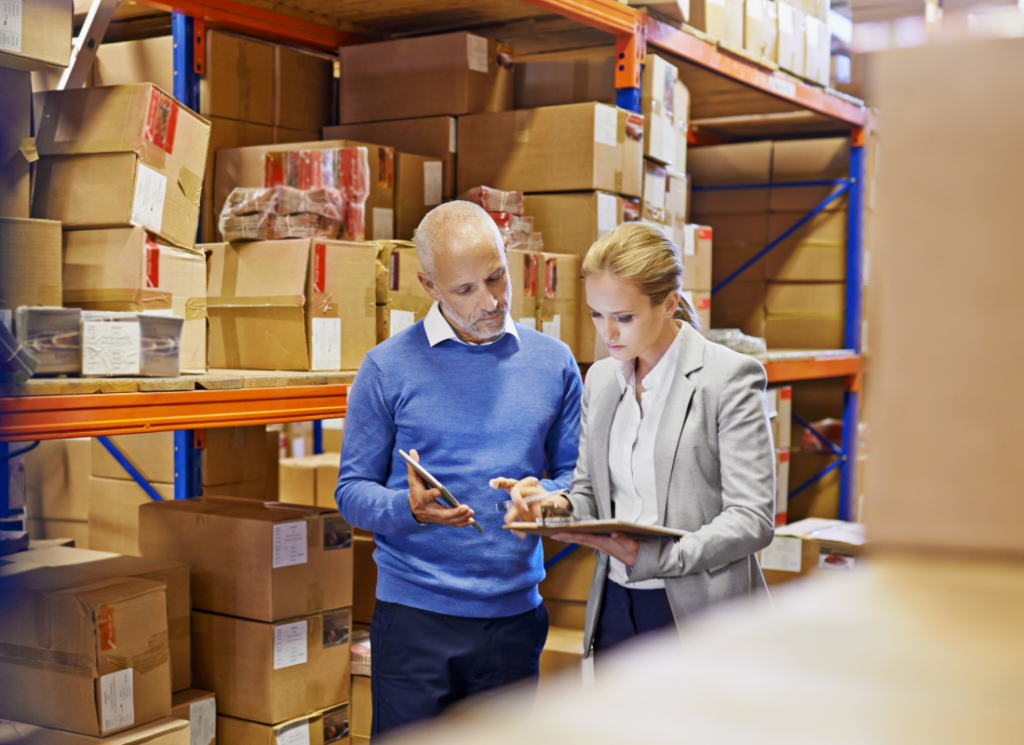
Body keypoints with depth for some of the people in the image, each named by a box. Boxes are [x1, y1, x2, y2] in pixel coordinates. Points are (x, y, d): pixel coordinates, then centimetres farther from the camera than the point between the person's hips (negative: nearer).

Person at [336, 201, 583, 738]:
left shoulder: (553, 362, 7)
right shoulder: (387, 367, -2)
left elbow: (577, 473, 10)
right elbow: (352, 490, -1)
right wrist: (409, 508, -21)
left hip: (515, 614, 3)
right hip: (414, 617, -2)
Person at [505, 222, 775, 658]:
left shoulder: (729, 377, -10)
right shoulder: (601, 379, 10)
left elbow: (753, 518, -15)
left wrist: (656, 555, -25)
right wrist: (557, 505, -7)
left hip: (699, 617, -5)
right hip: (615, 610, 5)